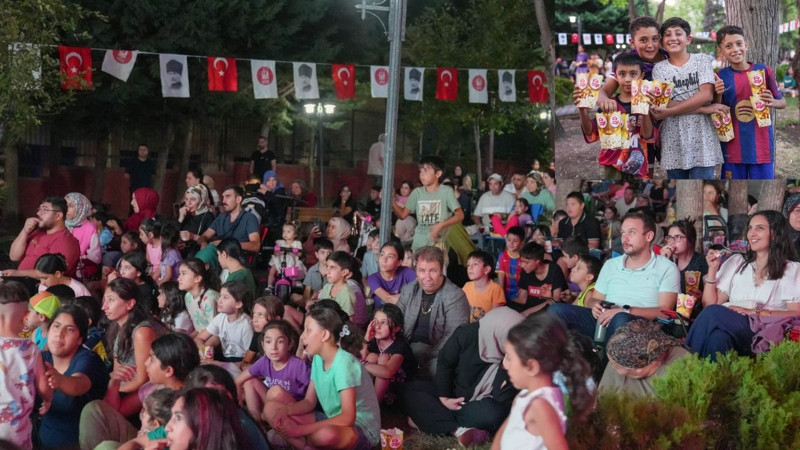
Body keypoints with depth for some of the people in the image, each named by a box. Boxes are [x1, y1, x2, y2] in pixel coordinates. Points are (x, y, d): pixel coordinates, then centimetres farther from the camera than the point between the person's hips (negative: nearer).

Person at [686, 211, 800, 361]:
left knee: (713, 314, -33)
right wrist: (712, 269, 6)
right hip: (728, 325, 3)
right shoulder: (736, 262, 22)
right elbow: (710, 304, 16)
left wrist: (754, 312, -11)